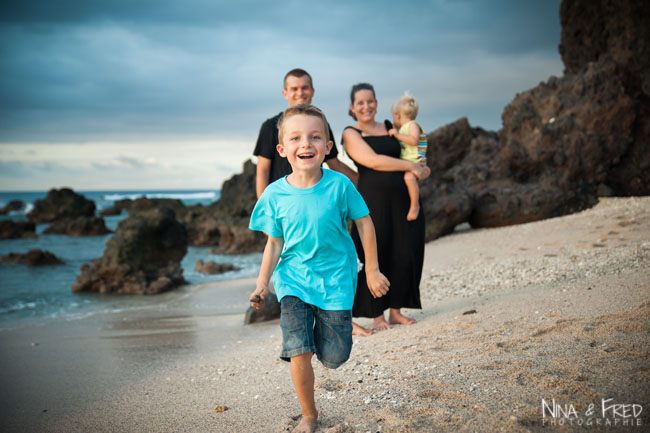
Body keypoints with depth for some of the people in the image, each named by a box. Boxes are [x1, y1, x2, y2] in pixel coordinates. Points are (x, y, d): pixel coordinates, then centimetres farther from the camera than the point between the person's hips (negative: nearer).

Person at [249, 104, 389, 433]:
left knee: (334, 358, 5)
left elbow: (364, 223, -2)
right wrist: (262, 283, -7)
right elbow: (274, 243, 1)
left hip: (336, 278, 0)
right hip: (293, 279, 0)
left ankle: (323, 325, 42)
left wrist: (372, 271, 1)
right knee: (298, 354, -12)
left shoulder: (339, 185, -13)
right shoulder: (275, 194, -9)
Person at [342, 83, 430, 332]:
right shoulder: (350, 134, 1)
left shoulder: (390, 128, 16)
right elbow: (372, 161, -12)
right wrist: (410, 166, -11)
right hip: (372, 200, -5)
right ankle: (377, 315, 8)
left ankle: (396, 309, 18)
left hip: (401, 199, 5)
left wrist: (421, 169, 5)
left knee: (405, 254, 4)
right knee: (374, 256, -3)